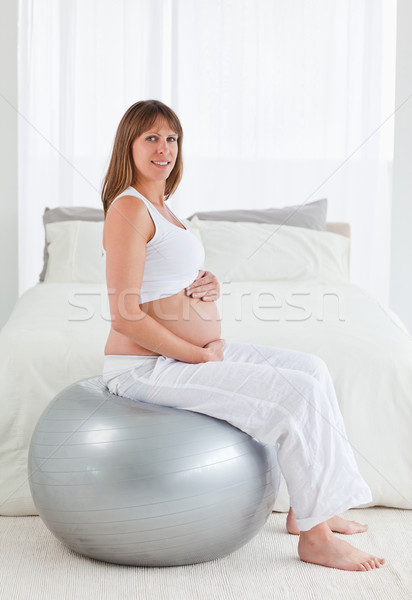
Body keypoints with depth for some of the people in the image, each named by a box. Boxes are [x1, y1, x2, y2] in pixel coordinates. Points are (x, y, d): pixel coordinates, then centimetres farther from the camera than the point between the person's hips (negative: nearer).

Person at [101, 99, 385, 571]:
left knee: (310, 368, 11)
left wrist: (207, 286, -1)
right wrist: (203, 356, -16)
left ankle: (307, 508, 17)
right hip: (146, 368, -10)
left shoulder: (158, 207, 15)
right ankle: (314, 537, -4)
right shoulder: (129, 209, -16)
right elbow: (126, 318, -22)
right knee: (299, 394, -16)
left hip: (184, 355, 10)